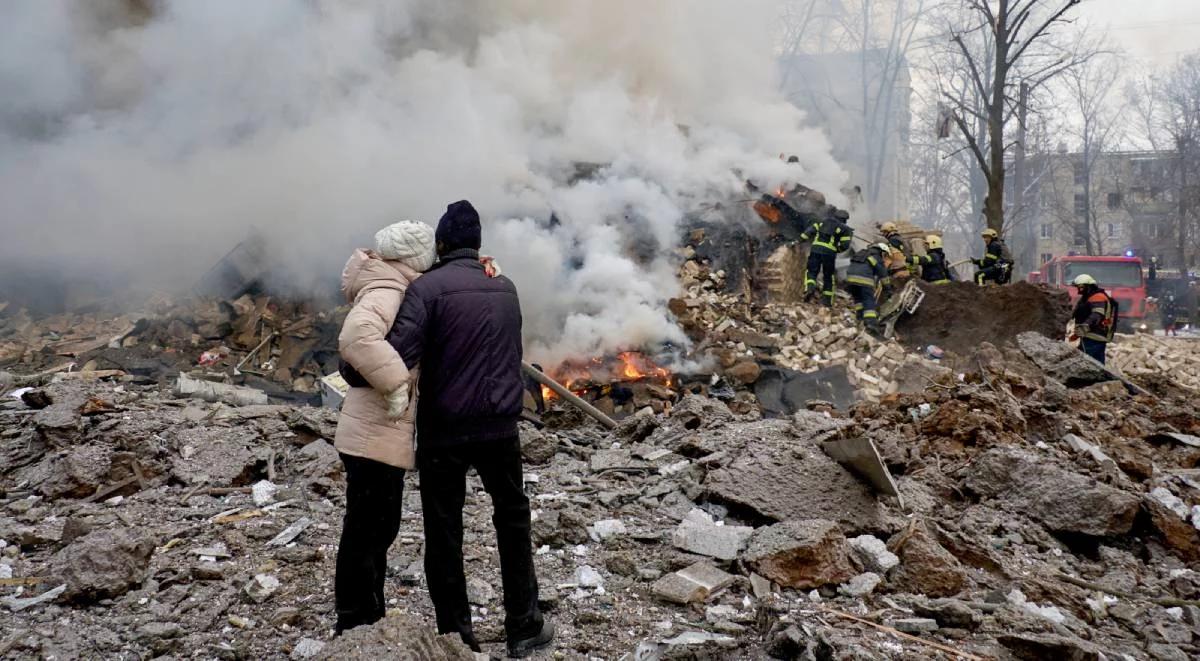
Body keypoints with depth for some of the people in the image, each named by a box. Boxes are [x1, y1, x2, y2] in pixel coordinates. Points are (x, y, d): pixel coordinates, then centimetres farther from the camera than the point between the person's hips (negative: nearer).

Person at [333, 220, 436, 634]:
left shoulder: (400, 291, 14)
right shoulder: (385, 294, -19)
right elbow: (357, 337, -39)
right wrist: (396, 383, -35)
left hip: (382, 436, 11)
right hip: (375, 439, -11)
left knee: (379, 530, 21)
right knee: (364, 534, -2)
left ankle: (370, 623, 37)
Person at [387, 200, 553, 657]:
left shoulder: (428, 287, -11)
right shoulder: (505, 289, 7)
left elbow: (398, 354, -22)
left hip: (442, 431, -4)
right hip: (499, 427, 4)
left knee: (443, 534, 9)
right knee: (513, 522, 19)